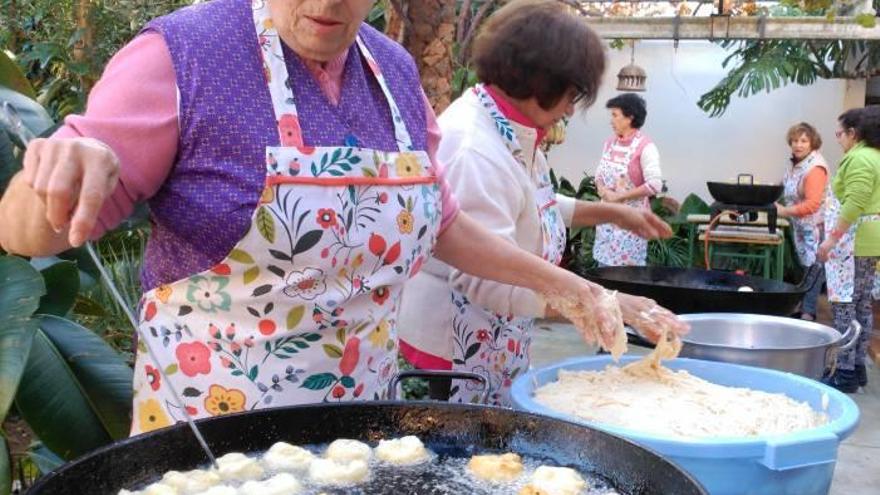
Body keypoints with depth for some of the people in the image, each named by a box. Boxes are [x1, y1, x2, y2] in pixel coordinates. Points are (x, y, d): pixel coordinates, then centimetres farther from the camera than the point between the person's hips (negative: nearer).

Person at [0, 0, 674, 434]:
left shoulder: (396, 72, 1)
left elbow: (438, 222, 14)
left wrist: (567, 285, 9)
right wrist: (55, 171, -35)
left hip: (365, 423, 5)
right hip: (212, 426, -5)